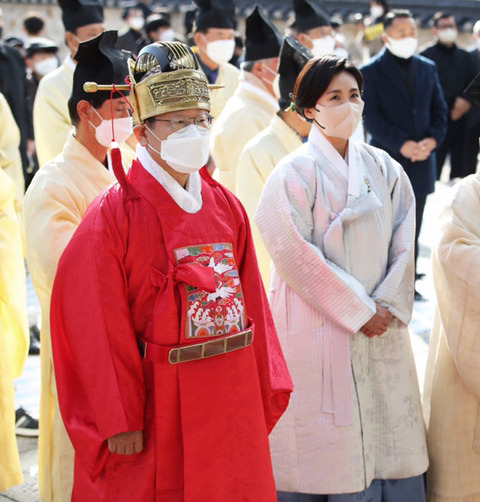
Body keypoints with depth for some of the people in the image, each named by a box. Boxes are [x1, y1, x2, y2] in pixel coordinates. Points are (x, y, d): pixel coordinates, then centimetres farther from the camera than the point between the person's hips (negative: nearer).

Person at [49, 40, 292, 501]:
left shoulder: (226, 207, 6)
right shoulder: (113, 216, -12)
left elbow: (251, 301, 8)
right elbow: (98, 326, -13)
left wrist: (265, 391, 7)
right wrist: (119, 421, -12)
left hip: (234, 406, 5)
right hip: (160, 408, -5)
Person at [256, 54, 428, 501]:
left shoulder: (384, 169, 9)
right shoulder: (295, 173, -7)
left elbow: (403, 242, 7)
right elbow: (295, 253, -12)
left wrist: (389, 305, -6)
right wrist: (356, 310, -12)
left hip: (380, 326, 5)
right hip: (319, 327, -5)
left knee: (389, 439, 7)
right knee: (323, 447, 0)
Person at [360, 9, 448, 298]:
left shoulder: (428, 68, 11)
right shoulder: (371, 72, -3)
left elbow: (440, 109, 10)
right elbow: (371, 116, -11)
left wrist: (433, 139, -9)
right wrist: (402, 144, -19)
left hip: (422, 162, 5)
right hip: (388, 161, -4)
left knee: (413, 229, 11)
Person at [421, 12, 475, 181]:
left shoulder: (464, 56, 18)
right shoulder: (427, 56, 0)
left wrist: (463, 105, -5)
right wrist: (454, 101, -12)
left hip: (460, 121, 5)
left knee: (461, 167, 3)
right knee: (434, 167, -8)